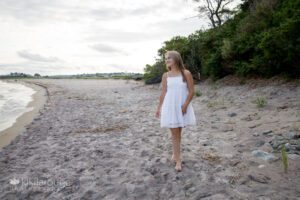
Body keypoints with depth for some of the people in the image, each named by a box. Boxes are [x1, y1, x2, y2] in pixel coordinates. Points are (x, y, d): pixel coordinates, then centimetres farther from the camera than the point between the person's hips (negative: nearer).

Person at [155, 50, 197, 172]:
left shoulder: (186, 73, -4)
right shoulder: (165, 75, 3)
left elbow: (191, 91, -5)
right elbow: (163, 93, 7)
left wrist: (185, 105, -14)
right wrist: (159, 107, 8)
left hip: (182, 107, 0)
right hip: (170, 107, 1)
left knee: (178, 132, 11)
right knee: (174, 133, 0)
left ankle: (175, 154, 32)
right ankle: (178, 160, 6)